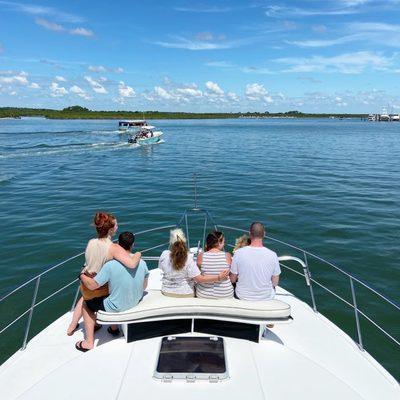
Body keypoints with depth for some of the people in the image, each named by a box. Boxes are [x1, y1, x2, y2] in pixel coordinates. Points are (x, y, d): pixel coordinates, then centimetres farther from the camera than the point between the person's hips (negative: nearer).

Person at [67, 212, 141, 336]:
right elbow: (132, 264, -41)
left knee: (85, 298, 40)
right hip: (102, 289, -4)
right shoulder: (114, 248, -30)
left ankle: (72, 327, 52)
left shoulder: (90, 242, -12)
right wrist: (138, 255, -22)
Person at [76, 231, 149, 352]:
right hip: (136, 303, 6)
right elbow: (144, 286, 2)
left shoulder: (110, 265, -27)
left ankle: (89, 342, 24)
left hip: (117, 307, -5)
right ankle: (114, 328, 47)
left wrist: (82, 275, 0)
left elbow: (92, 285, -19)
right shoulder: (142, 262, -12)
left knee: (86, 304, 20)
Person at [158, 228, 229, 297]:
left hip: (166, 292, 3)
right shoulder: (188, 258, -26)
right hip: (185, 294, -3)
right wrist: (219, 277, -26)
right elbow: (199, 279, -28)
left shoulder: (164, 254, -16)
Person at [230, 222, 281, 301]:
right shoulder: (272, 255, -18)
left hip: (242, 296, 0)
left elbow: (232, 279, -8)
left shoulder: (239, 253, -19)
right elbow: (275, 283, -7)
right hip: (266, 297, 1)